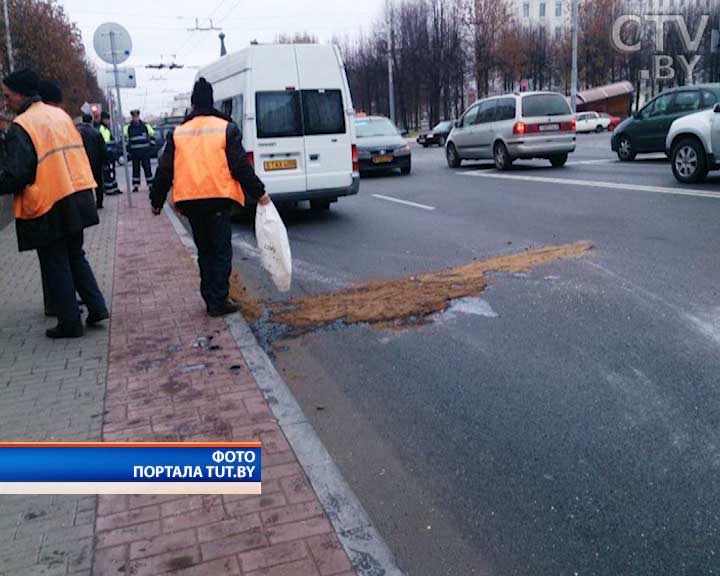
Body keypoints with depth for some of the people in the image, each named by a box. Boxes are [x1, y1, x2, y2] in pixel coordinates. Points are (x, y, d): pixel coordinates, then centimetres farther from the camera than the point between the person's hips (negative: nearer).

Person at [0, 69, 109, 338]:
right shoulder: (60, 115, 9)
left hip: (46, 208, -7)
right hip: (77, 200, 7)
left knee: (55, 265, 5)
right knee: (75, 256, 20)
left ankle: (70, 323, 10)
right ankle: (96, 307, 16)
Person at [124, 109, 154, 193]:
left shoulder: (145, 126, 4)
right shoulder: (128, 128, 4)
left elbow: (152, 135, 15)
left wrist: (150, 145, 8)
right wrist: (128, 149, 4)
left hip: (145, 151, 0)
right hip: (134, 152, 0)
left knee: (147, 168, 2)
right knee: (135, 169, 3)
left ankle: (150, 184, 9)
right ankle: (135, 185, 8)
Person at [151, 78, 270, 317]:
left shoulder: (179, 133, 11)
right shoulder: (226, 128, 0)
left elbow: (165, 171, 12)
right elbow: (240, 165, -5)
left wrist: (157, 201, 21)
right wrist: (258, 192, 2)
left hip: (190, 201, 4)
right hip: (219, 199, -4)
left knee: (205, 251, 15)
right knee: (221, 251, 3)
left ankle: (211, 299, 17)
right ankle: (218, 301, -2)